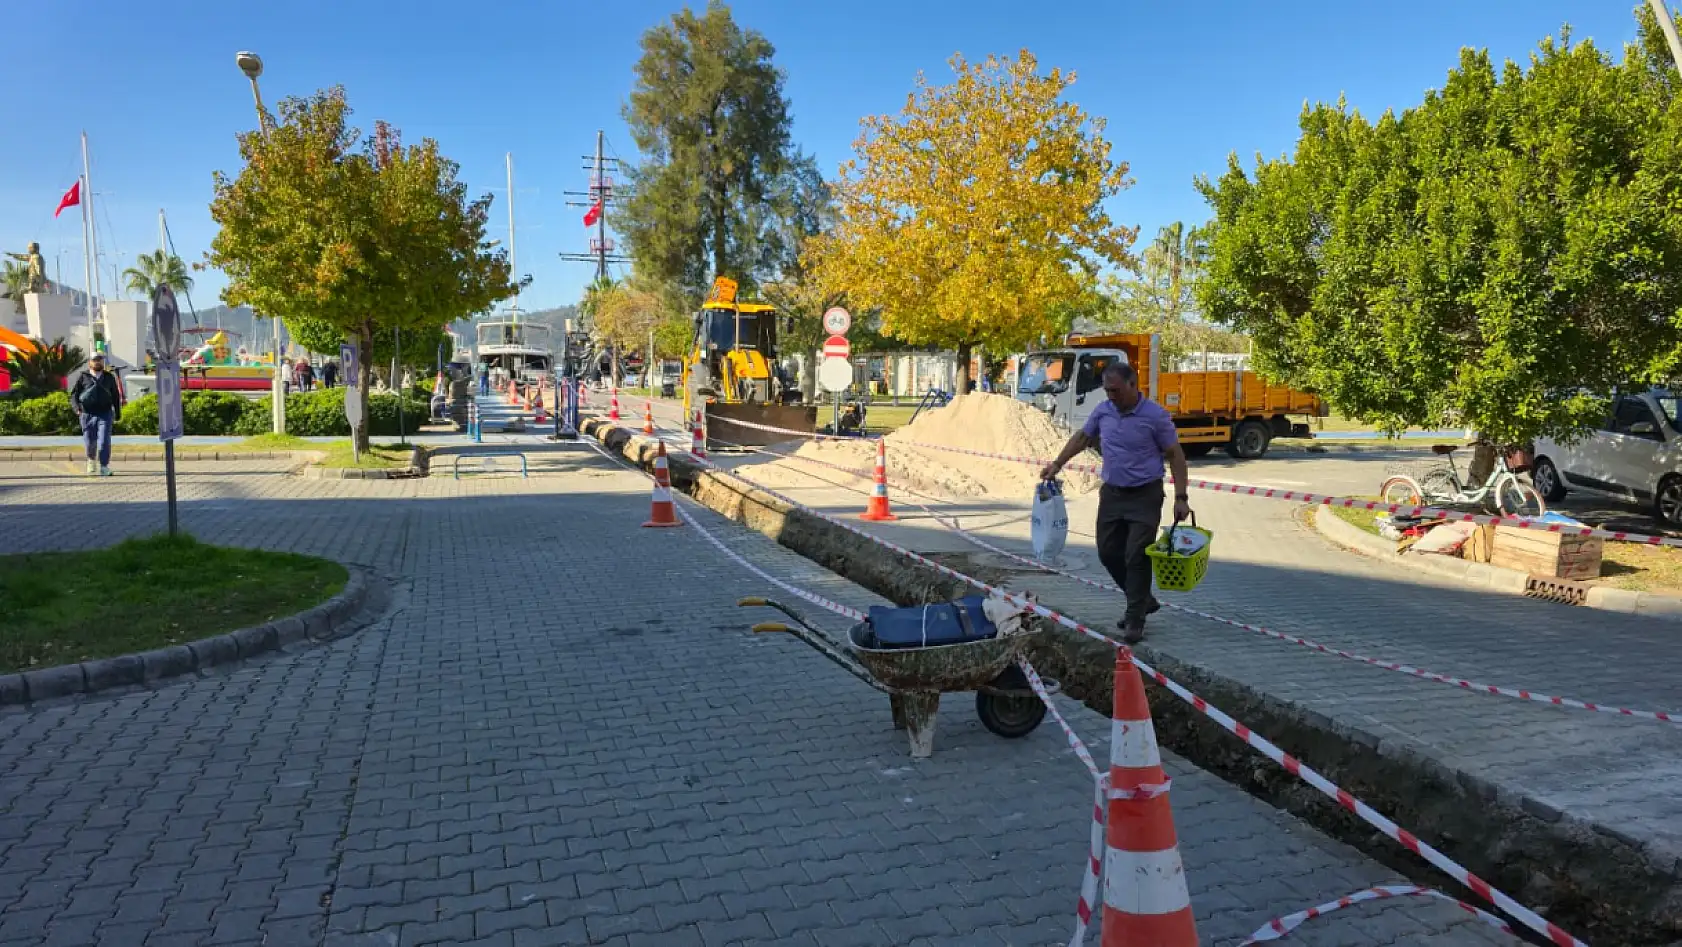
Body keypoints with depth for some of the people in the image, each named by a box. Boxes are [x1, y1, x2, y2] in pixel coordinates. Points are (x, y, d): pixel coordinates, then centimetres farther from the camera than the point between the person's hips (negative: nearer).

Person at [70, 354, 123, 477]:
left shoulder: (109, 378, 12)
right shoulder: (83, 378, 6)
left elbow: (116, 396, 18)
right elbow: (74, 394, 2)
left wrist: (118, 414, 17)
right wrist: (76, 408, -16)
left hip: (105, 414, 0)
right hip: (87, 414, 0)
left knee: (104, 441, -11)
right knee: (90, 442, 6)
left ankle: (104, 467, -6)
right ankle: (91, 460, 35)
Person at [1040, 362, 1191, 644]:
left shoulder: (1156, 416, -13)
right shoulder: (1103, 411, 1)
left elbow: (1175, 455, -9)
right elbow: (1082, 437, 17)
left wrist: (1181, 497, -13)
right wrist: (1057, 464, 12)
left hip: (1144, 496, -6)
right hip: (1112, 493, 6)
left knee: (1137, 557, -6)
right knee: (1108, 552, 9)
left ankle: (1134, 620, 5)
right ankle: (1143, 600, 29)